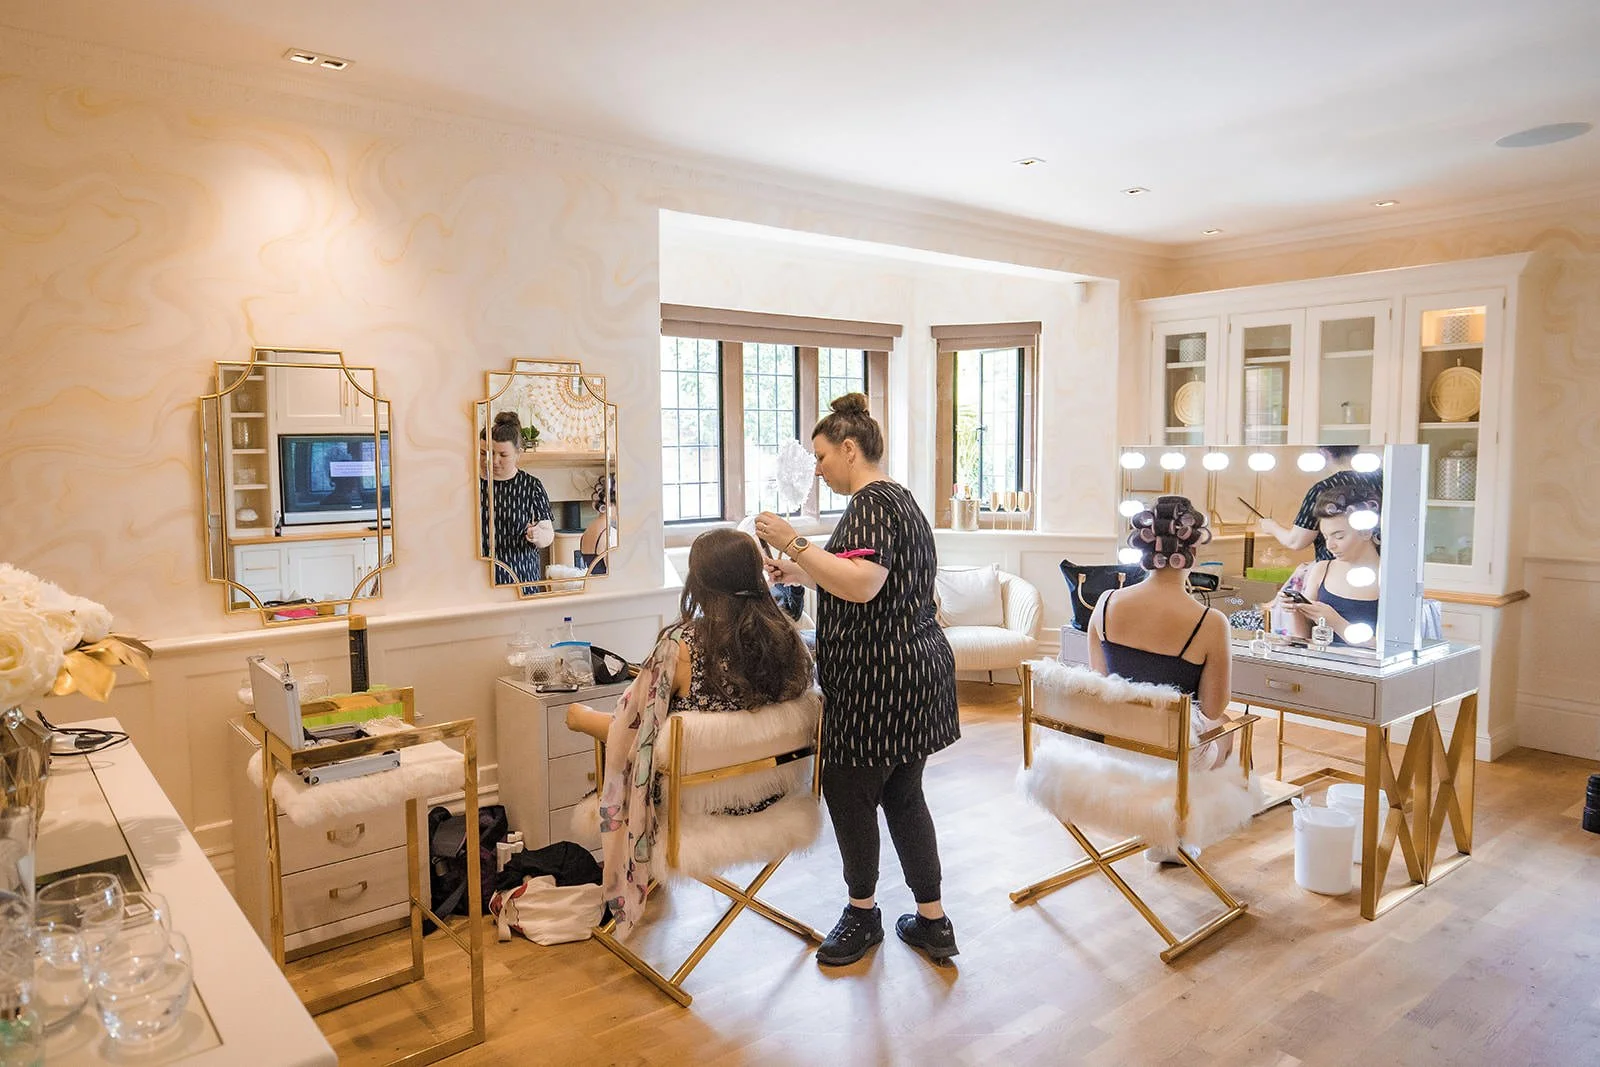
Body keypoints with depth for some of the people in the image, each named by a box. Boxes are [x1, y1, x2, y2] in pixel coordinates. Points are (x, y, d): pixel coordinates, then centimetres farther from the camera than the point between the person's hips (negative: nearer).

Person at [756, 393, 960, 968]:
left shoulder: (873, 502, -15)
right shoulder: (896, 499, 18)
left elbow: (862, 585, -29)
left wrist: (795, 544, -23)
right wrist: (798, 573, 21)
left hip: (881, 680, -11)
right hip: (913, 669, 11)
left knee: (849, 792, 6)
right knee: (903, 795, 15)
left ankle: (863, 912, 25)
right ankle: (932, 921, 23)